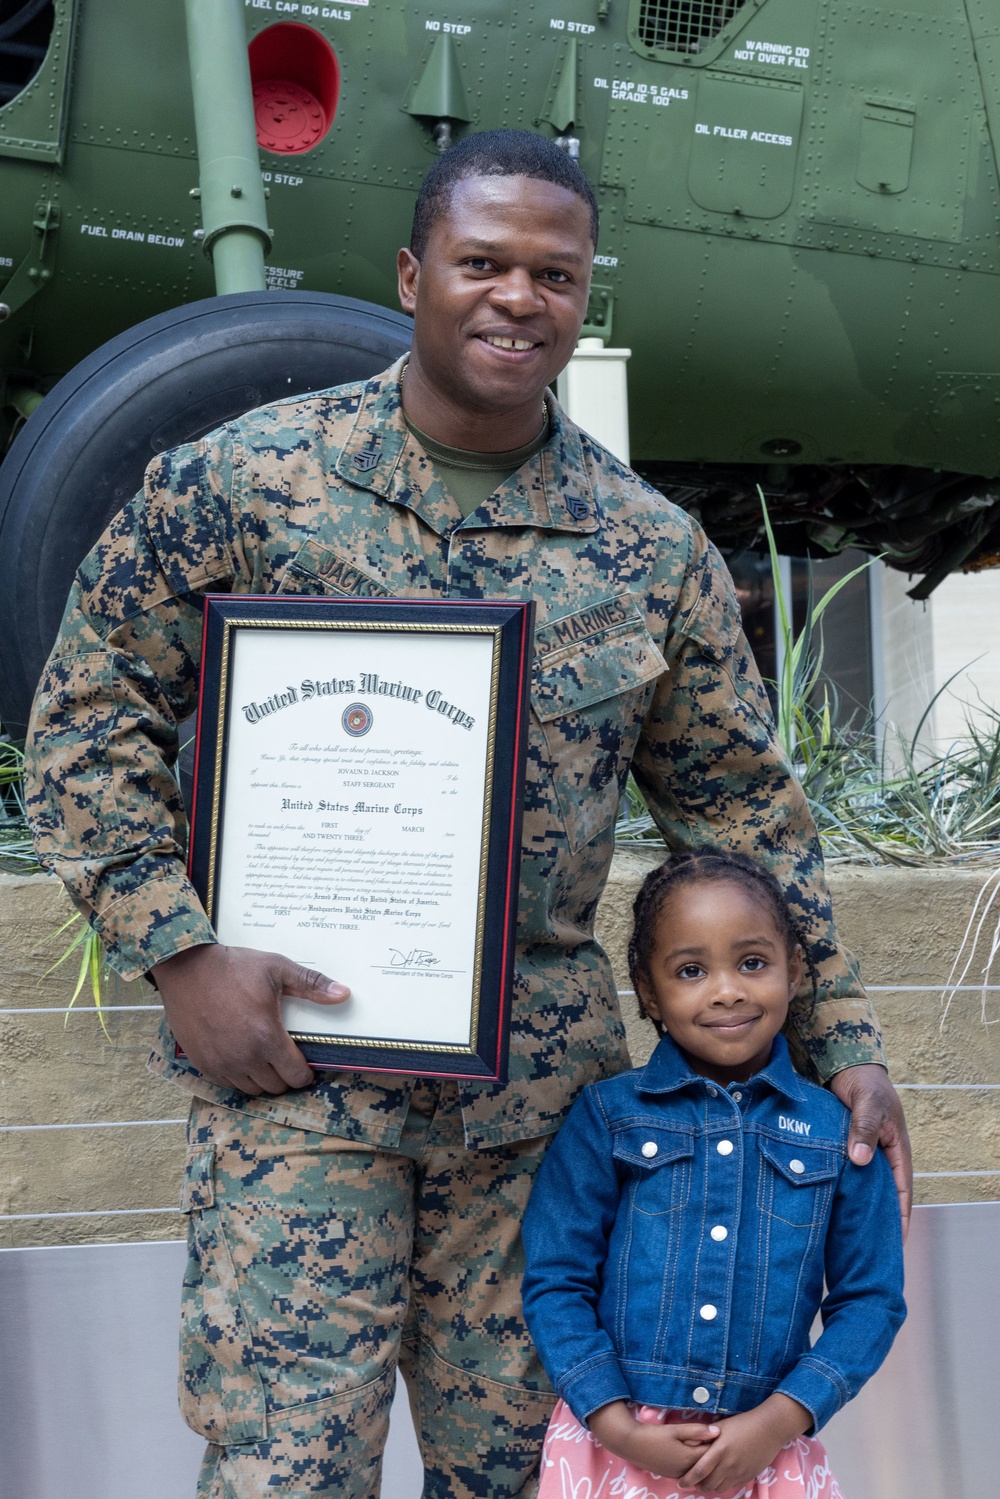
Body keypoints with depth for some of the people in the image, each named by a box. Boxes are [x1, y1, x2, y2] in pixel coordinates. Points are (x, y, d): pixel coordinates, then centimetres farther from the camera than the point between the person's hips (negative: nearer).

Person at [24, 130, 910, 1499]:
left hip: (541, 1082, 3)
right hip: (294, 1053, -2)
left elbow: (742, 803, 10)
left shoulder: (655, 550, 4)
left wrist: (839, 1034, 7)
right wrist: (178, 951, -11)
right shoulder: (241, 481, -4)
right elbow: (89, 717, 0)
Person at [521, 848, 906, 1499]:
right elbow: (556, 1281, -3)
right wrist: (619, 1428, -12)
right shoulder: (607, 1116, -2)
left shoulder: (838, 1131, 0)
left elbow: (870, 1297, 1)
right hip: (617, 1441, 0)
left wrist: (778, 1422, -9)